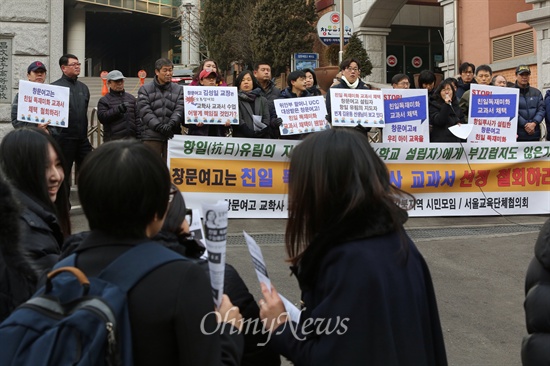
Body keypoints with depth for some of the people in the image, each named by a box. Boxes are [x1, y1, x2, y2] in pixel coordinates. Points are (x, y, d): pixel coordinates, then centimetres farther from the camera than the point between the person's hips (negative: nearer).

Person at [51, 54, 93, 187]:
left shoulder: (83, 87, 14)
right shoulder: (56, 86, -6)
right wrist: (56, 134, -13)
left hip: (82, 139, 6)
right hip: (64, 139, -5)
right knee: (63, 175, 5)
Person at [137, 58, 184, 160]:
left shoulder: (178, 90, 14)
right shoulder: (145, 89, 7)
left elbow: (179, 109, 1)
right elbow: (145, 111, -4)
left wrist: (171, 124, -18)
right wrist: (159, 126, -17)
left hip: (172, 136, 2)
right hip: (151, 136, -2)